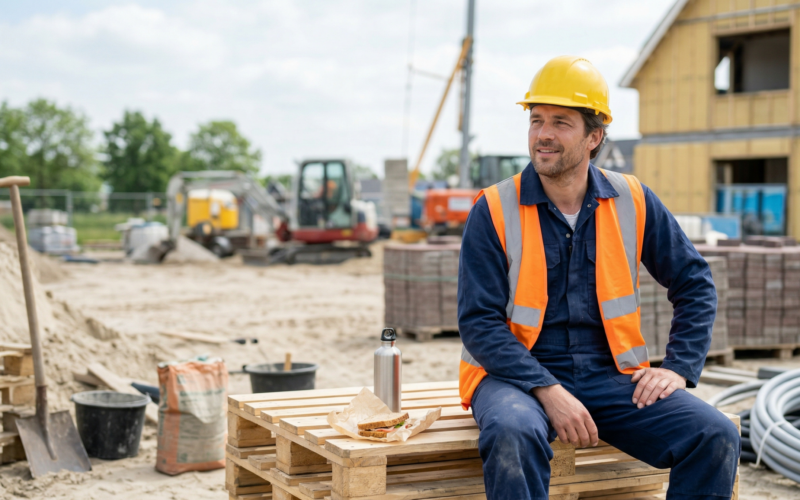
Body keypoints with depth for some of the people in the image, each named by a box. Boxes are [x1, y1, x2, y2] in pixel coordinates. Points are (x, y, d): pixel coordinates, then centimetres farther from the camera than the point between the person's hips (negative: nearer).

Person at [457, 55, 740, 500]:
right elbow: (479, 322, -8)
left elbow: (696, 285, 14)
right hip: (516, 374, -3)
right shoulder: (496, 211, -4)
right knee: (513, 434, -37)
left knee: (716, 437, -18)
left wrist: (679, 368, 1)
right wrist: (548, 392, -19)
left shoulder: (633, 202, 4)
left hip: (611, 377, 3)